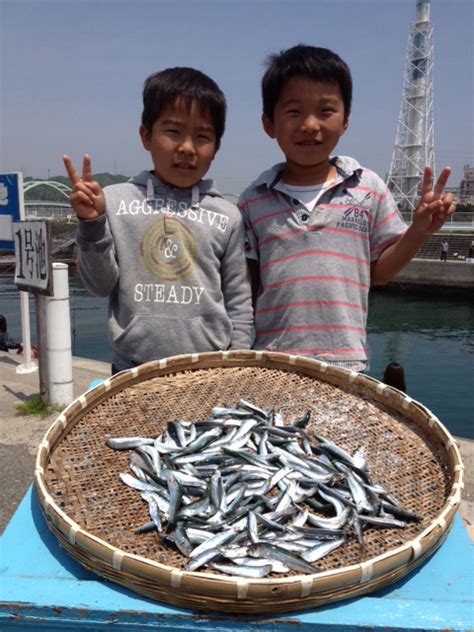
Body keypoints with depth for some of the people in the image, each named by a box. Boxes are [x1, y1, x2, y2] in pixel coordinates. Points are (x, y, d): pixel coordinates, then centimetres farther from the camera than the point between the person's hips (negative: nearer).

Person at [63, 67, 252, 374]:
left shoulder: (227, 216, 0)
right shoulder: (116, 200, -1)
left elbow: (238, 303, 5)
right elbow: (101, 285, 1)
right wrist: (91, 224, -12)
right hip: (134, 369, 0)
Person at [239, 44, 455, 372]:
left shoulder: (369, 188, 1)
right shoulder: (254, 200, 1)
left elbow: (378, 270, 8)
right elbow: (245, 286, 7)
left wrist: (418, 231, -5)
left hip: (345, 362, 0)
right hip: (272, 362, 0)